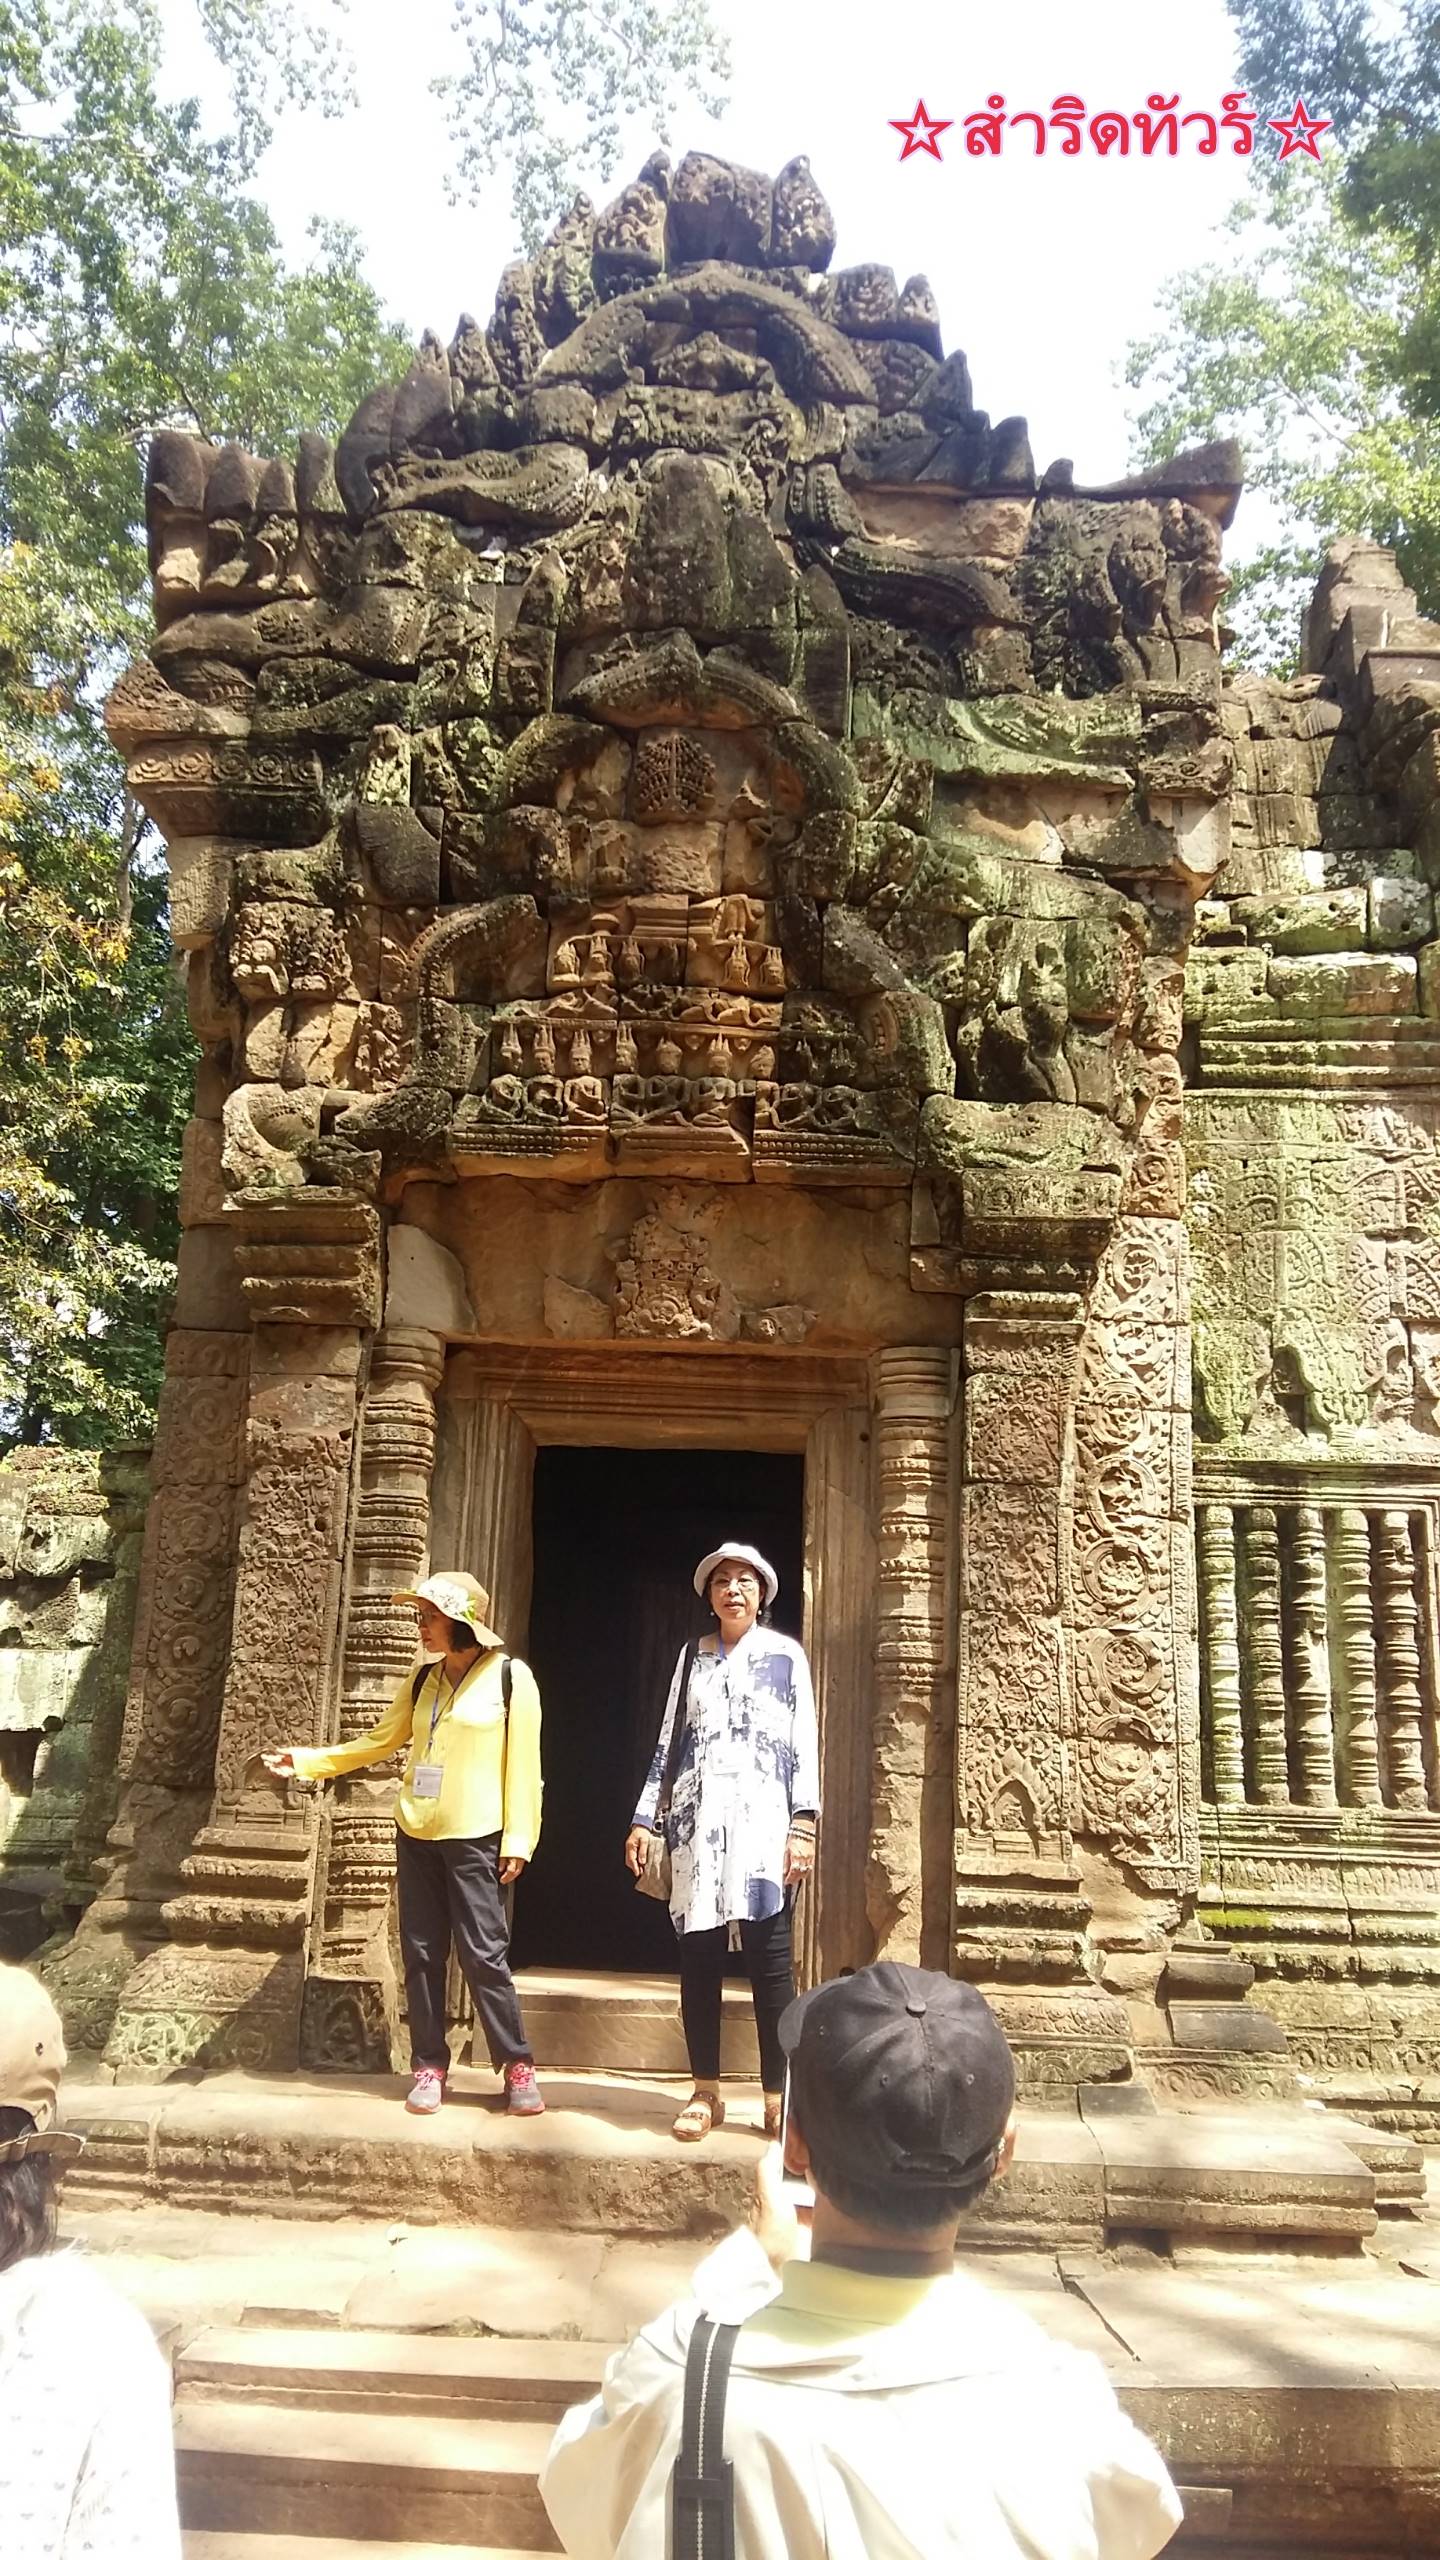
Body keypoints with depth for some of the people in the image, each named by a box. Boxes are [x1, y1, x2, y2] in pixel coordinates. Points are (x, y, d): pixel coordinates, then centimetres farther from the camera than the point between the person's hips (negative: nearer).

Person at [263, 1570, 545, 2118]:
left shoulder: (510, 1677, -6)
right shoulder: (422, 1681, 9)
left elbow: (522, 1764, -7)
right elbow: (379, 1741, 14)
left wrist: (517, 1840, -11)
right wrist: (307, 1762, 7)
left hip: (475, 1839, -5)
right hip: (417, 1836, 5)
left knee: (483, 1954, -5)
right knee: (421, 1953, 7)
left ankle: (518, 2065, 7)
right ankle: (429, 2065, 17)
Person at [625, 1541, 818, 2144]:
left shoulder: (787, 1654, 8)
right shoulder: (693, 1656, 16)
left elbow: (805, 1742, 2)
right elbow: (668, 1743, 16)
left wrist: (803, 1822, -8)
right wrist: (645, 1819, 9)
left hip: (762, 1817, -3)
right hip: (697, 1818, 3)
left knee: (769, 1953, -7)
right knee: (697, 1952, 2)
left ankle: (777, 2098, -1)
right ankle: (705, 2092, 11)